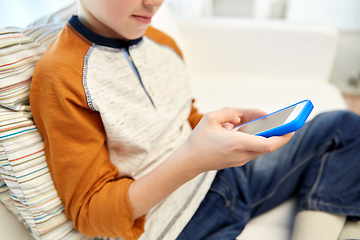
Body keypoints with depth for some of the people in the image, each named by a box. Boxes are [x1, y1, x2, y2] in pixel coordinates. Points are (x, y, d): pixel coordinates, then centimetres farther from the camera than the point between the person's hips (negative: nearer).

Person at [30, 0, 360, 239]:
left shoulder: (164, 44, 3)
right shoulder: (60, 77, -18)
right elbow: (90, 213, -17)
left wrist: (233, 123, -7)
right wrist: (192, 160, -32)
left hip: (218, 176, 7)